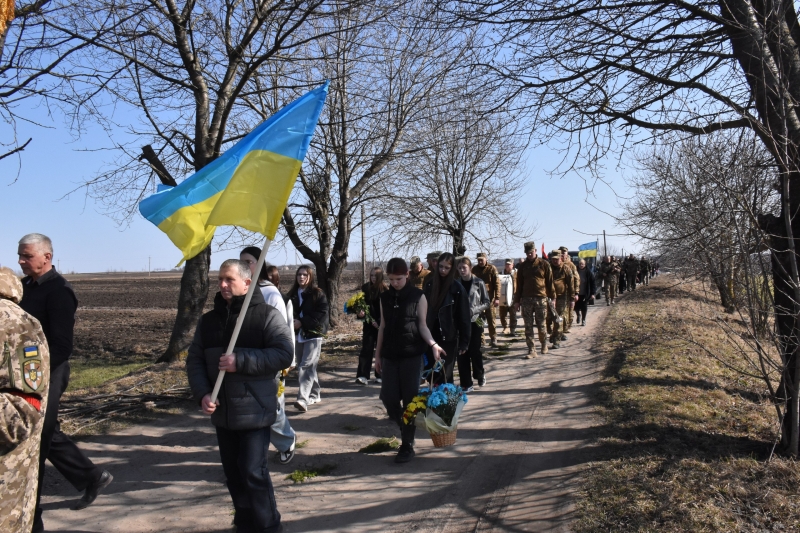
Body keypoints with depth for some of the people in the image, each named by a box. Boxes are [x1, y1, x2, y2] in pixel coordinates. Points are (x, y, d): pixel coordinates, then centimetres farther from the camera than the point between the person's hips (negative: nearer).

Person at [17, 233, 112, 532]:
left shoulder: (58, 291, -14)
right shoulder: (25, 285, 11)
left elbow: (61, 344, -19)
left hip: (46, 377, -8)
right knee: (48, 434, 17)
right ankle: (91, 477, 33)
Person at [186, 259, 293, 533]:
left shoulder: (267, 315, -8)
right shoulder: (208, 320, 9)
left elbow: (284, 354, -17)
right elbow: (194, 360, 8)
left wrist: (241, 361, -24)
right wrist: (202, 394, -8)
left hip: (255, 411, -6)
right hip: (222, 413, 6)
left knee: (253, 472, -5)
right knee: (233, 473, 16)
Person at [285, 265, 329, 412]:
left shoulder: (318, 294, -5)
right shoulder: (291, 295, 9)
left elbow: (322, 314, -13)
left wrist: (301, 322, -18)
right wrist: (291, 323, -10)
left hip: (313, 335, -6)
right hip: (298, 335, 6)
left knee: (306, 367, -15)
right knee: (307, 367, 14)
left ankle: (303, 399, -21)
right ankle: (314, 394, 28)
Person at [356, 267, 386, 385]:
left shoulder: (385, 289, -7)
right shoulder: (366, 287, 2)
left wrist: (379, 322, -15)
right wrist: (360, 312, -12)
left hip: (382, 324, -2)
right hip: (368, 323, 2)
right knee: (366, 349, -3)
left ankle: (380, 375, 16)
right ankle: (362, 376, -5)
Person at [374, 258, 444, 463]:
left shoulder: (418, 296, -4)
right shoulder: (384, 297, 7)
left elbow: (422, 324, -3)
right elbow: (383, 326, 12)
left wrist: (432, 344, -20)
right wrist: (378, 354, 12)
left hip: (412, 354, -4)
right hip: (390, 355, 4)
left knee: (410, 399, -1)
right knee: (388, 397, 0)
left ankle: (408, 445, 10)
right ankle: (405, 429, 26)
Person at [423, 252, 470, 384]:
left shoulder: (457, 288, -8)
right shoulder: (430, 285, 4)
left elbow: (463, 317, -7)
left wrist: (464, 342, -8)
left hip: (449, 339, -4)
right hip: (431, 337, 4)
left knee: (445, 376, -1)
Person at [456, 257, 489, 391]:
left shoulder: (479, 283, -3)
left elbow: (487, 302, -1)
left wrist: (474, 309, -15)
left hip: (475, 321, -2)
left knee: (475, 351, 3)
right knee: (462, 352, 2)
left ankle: (480, 375, 30)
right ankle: (466, 383, 11)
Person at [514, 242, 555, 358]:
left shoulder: (544, 264, 2)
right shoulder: (522, 266, 9)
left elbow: (550, 282, 3)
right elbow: (519, 284, 10)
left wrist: (552, 297, -1)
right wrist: (517, 300, 6)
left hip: (541, 299, -2)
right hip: (526, 299, 2)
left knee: (541, 325, 6)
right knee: (528, 326, 1)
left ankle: (544, 344, 30)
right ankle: (531, 350, 6)